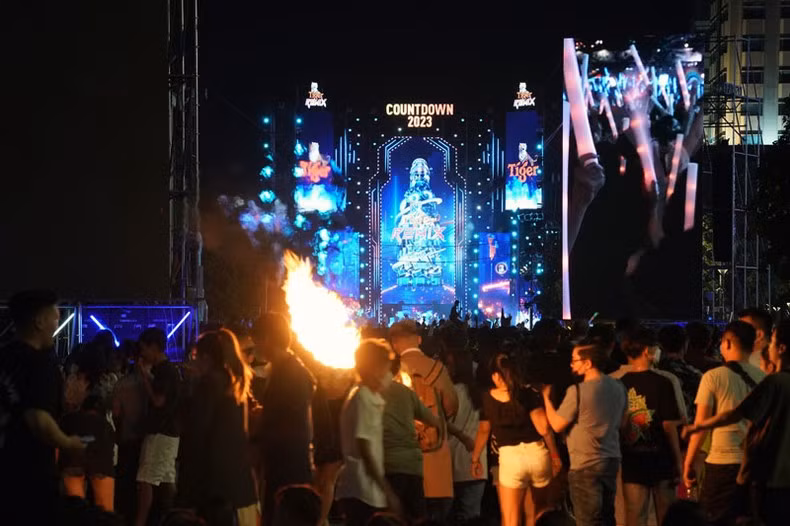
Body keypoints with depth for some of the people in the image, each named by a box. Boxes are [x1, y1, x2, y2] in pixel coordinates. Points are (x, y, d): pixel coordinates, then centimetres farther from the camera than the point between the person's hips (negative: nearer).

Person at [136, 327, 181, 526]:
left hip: (160, 432, -10)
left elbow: (158, 400, -18)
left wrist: (144, 375, -12)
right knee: (167, 479, 10)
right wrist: (146, 375, 13)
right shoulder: (167, 369, 14)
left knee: (146, 480, -11)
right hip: (167, 432, 10)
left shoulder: (165, 370, -14)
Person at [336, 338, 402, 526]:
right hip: (362, 493, -9)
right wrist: (387, 491, -13)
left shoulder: (372, 398, 14)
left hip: (370, 492, 9)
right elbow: (364, 450, -15)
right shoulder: (362, 398, -13)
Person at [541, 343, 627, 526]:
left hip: (586, 465, -7)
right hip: (612, 460, 7)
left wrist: (546, 398, 2)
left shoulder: (577, 391, -18)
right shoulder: (618, 387, 3)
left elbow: (557, 425, -10)